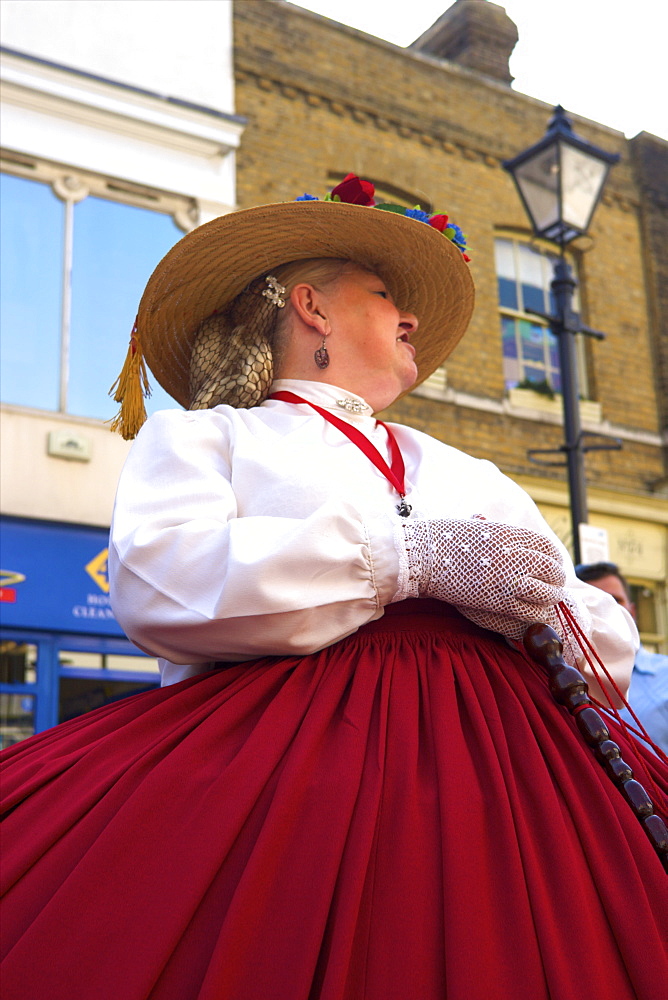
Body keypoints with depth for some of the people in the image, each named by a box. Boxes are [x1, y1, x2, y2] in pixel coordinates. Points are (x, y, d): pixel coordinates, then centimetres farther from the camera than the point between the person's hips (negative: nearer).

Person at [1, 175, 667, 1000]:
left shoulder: (475, 476, 30)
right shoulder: (200, 434, 15)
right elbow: (156, 582, -9)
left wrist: (535, 606, -3)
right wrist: (408, 558, -11)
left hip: (499, 751, 5)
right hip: (282, 759, -4)